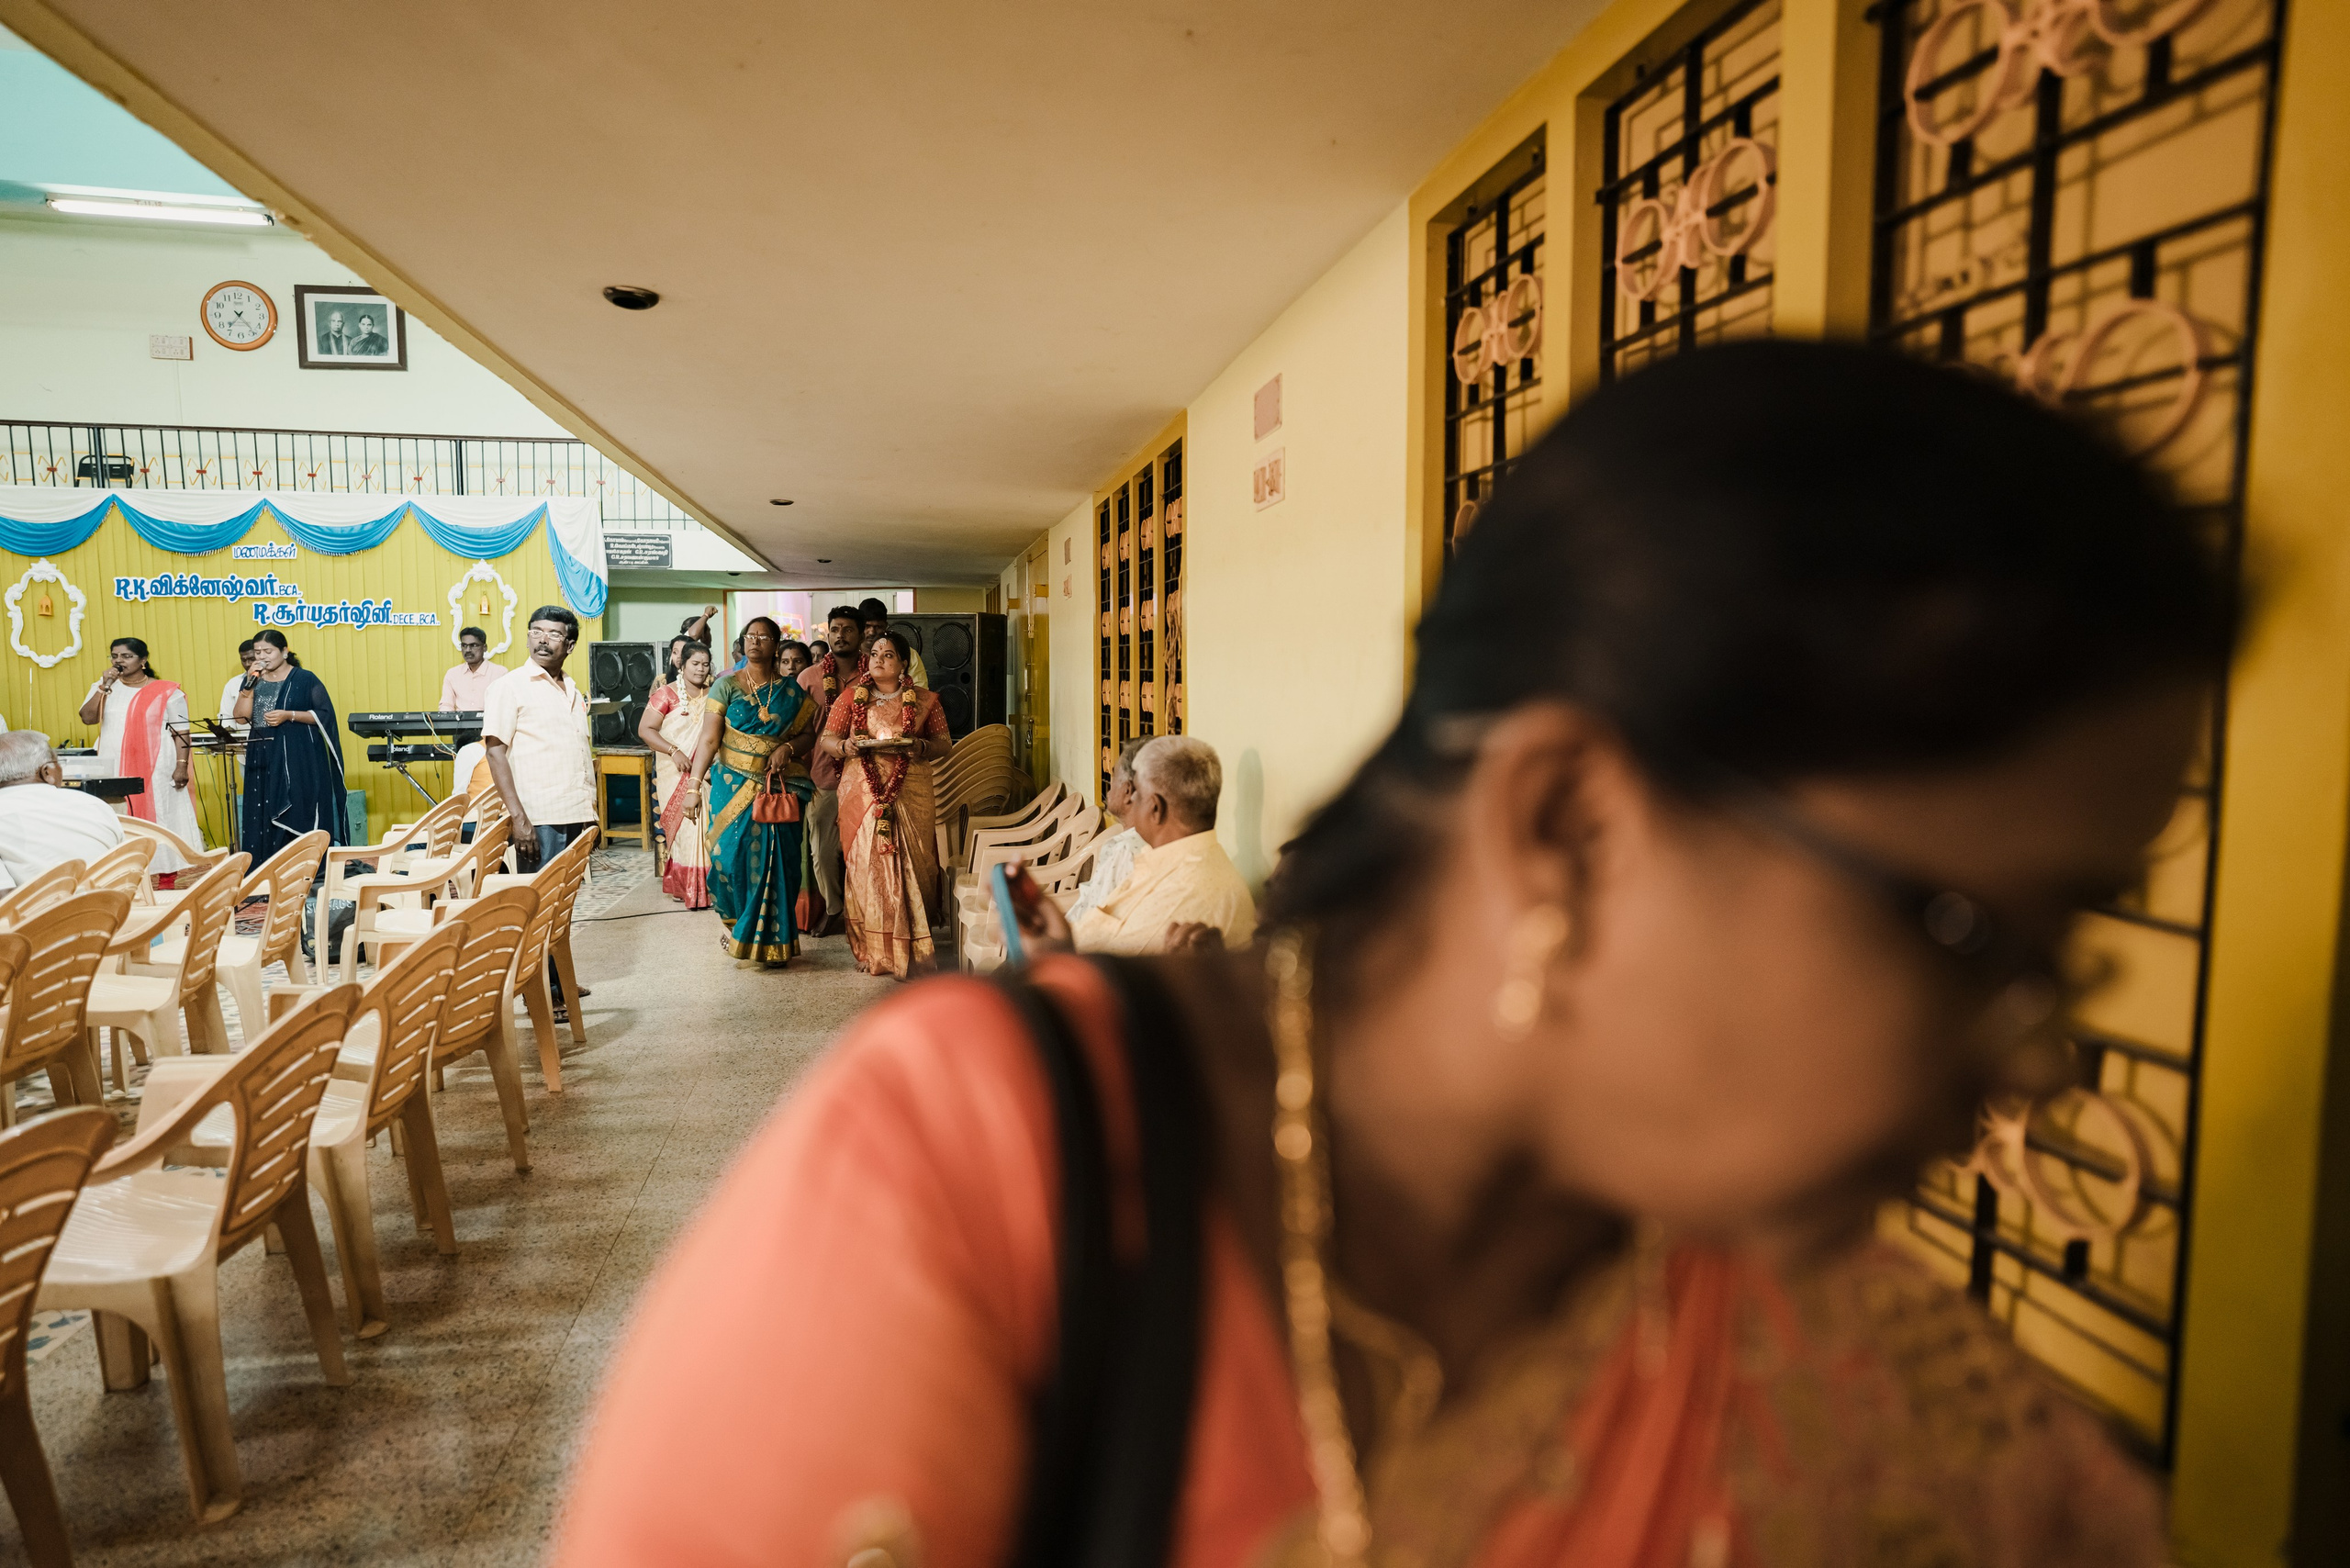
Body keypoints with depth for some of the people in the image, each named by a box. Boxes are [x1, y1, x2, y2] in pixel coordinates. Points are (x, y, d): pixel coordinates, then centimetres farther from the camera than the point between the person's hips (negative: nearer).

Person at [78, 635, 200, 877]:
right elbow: (87, 718, -2)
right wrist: (104, 687, -9)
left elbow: (181, 733, -3)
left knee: (160, 817, -2)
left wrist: (181, 766, -11)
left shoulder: (166, 692, -1)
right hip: (112, 768, 4)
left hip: (156, 769, -4)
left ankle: (166, 881, 3)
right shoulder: (103, 686, 11)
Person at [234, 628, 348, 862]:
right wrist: (250, 684, -6)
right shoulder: (253, 680, 12)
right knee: (264, 817, 3)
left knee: (300, 816, -5)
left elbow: (324, 714, -5)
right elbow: (242, 718, 2)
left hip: (299, 758, -5)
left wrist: (289, 715, -16)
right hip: (263, 759, 5)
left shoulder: (305, 679, -2)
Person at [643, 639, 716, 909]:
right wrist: (673, 751, -16)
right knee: (683, 827, -3)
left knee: (706, 826, 0)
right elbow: (645, 729, -6)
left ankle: (705, 886, 10)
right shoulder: (667, 693, -2)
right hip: (676, 774, -3)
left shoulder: (712, 695, 10)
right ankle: (682, 886, 7)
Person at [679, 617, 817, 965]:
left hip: (780, 787, 1)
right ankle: (738, 925, 20)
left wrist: (788, 748, -13)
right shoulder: (726, 685, 0)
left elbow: (809, 734, 9)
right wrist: (694, 785, -12)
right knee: (733, 855, -6)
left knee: (775, 861, 1)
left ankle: (769, 940, 15)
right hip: (734, 786, -1)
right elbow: (709, 739, -6)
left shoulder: (791, 690, 7)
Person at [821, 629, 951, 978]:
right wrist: (845, 746, -11)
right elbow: (826, 738, 11)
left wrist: (921, 747, -14)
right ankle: (871, 950, 6)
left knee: (910, 867, -4)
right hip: (862, 792, 1)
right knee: (866, 867, -2)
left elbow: (945, 744, 7)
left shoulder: (925, 700, 9)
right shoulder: (851, 697, 12)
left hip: (910, 793, -1)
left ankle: (911, 948, 5)